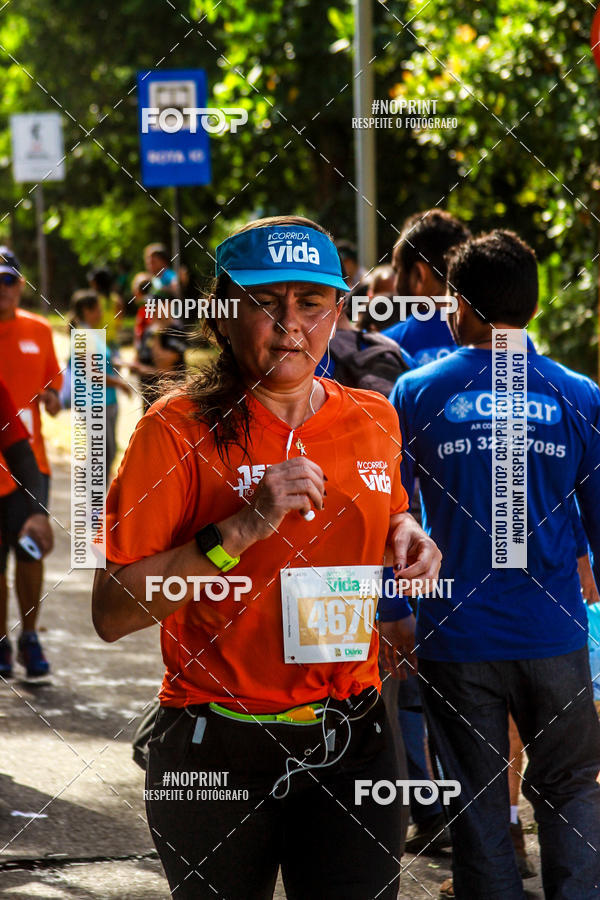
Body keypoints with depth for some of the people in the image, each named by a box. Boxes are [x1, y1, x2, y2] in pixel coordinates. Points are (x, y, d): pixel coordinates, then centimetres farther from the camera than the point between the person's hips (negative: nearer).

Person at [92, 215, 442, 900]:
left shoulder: (372, 421, 6)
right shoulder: (178, 431, -9)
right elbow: (111, 612, -15)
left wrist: (408, 535, 5)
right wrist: (241, 528, -23)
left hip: (353, 743, 3)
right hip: (218, 755, -3)